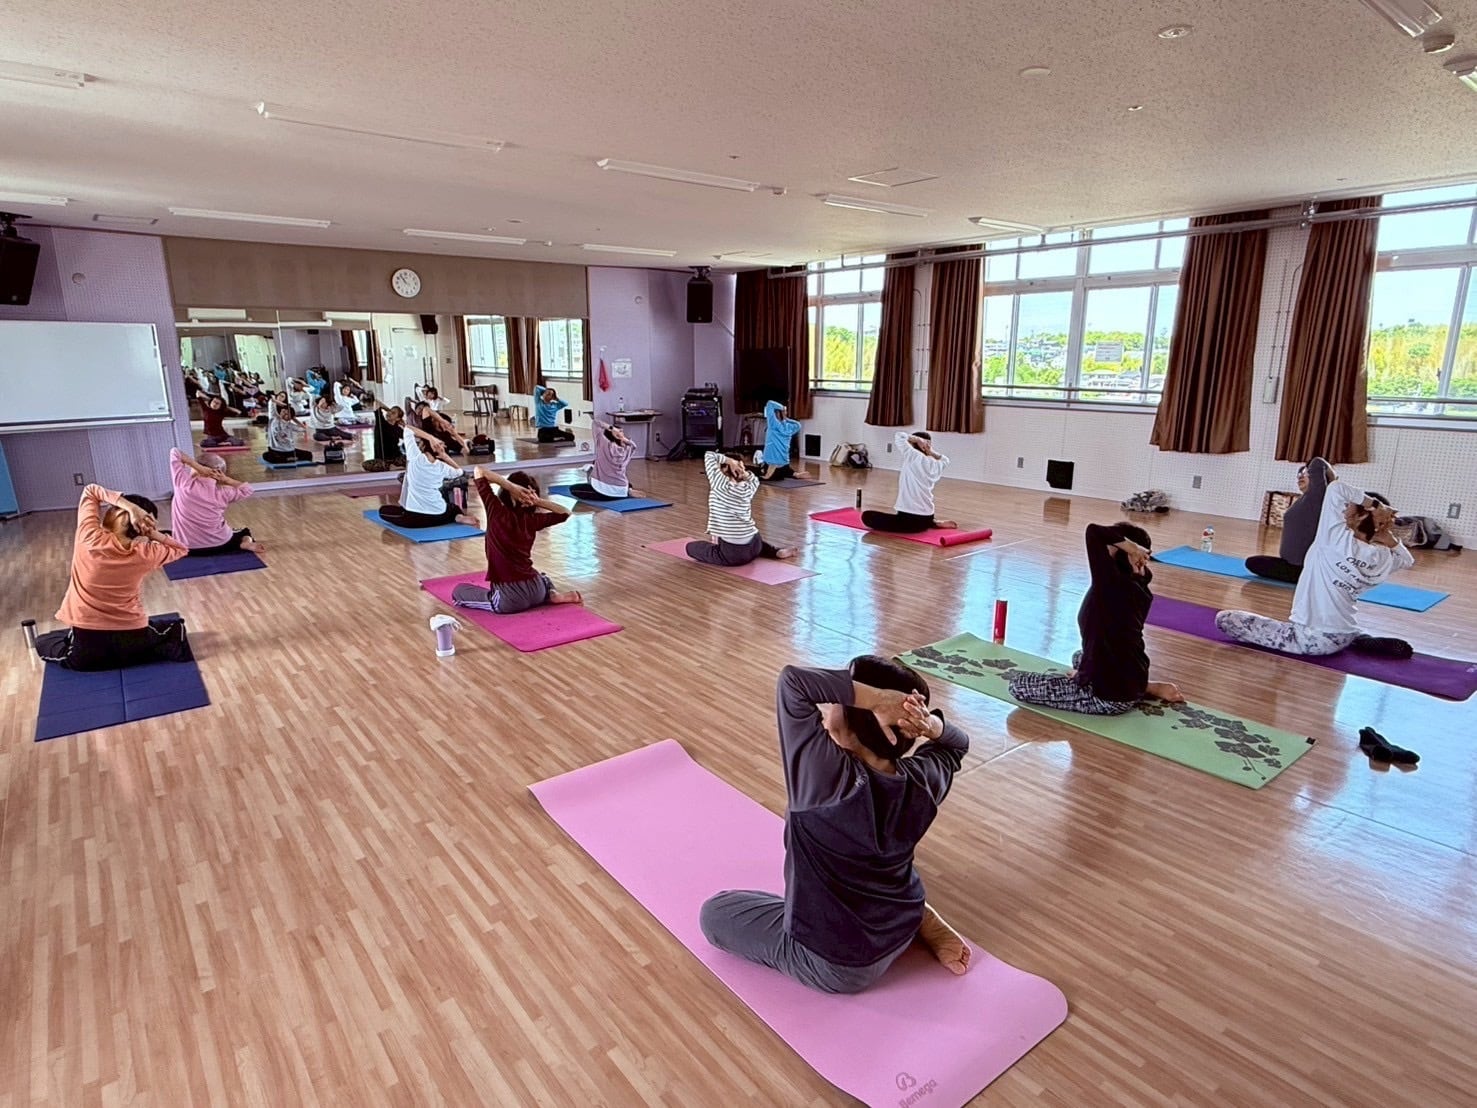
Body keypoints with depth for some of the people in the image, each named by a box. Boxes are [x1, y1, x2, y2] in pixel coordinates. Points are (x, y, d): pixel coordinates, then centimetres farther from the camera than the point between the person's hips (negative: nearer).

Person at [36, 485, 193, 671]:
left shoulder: (91, 537, -15)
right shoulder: (147, 555, -10)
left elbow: (90, 491, 0)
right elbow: (181, 549, 13)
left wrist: (130, 506, -15)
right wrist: (153, 534, -5)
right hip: (133, 640, 1)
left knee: (42, 642, 31)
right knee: (175, 627, 33)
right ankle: (168, 648, -1)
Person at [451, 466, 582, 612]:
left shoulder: (498, 513, -12)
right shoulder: (532, 519, -1)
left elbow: (478, 471, -10)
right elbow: (565, 512, 15)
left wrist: (512, 487, -16)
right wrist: (538, 501, 0)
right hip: (536, 591, 4)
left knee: (458, 591, 19)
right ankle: (552, 594, 12)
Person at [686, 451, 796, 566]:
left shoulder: (720, 484, -10)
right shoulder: (747, 489, 2)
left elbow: (709, 455, 1)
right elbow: (754, 480, 28)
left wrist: (730, 461, -9)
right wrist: (745, 473, 7)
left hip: (733, 553, -5)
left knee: (691, 547, 14)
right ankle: (776, 552, 21)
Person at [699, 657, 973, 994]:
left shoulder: (831, 778, -35)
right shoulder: (921, 781, -16)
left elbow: (793, 680, -40)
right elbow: (957, 744, 6)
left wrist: (877, 699, -38)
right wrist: (931, 725, -17)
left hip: (836, 966, -7)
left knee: (713, 913, 13)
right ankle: (922, 919, 15)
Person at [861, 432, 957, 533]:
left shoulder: (913, 457, -11)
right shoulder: (935, 465, 6)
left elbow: (899, 436, -1)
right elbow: (944, 460, 31)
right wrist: (931, 451, 13)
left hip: (909, 519, -9)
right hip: (926, 518, 9)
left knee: (867, 516, -2)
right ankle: (934, 523, 11)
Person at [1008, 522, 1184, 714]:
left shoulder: (1113, 583, -23)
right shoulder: (1139, 587, -1)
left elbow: (1094, 531, -31)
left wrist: (1132, 548, -22)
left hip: (1109, 697, -9)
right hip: (1135, 683, 9)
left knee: (1017, 684, -4)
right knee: (1079, 657, 40)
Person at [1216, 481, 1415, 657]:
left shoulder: (1339, 540, -18)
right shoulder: (1382, 559, 0)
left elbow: (1336, 488, -20)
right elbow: (1407, 561, 25)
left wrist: (1375, 503, -9)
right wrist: (1388, 536, 8)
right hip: (1343, 638, 7)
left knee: (1224, 619, -8)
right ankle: (1358, 641, 15)